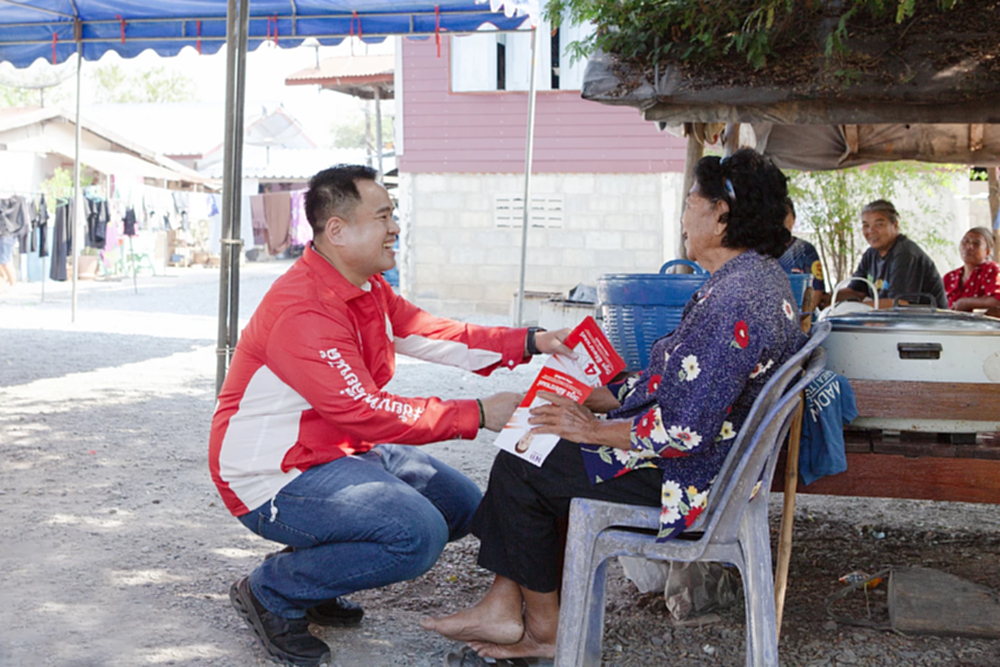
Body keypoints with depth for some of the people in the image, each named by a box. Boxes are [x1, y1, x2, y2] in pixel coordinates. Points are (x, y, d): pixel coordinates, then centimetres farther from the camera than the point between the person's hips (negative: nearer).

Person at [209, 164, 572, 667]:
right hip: (276, 477, -10)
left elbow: (431, 334, 8)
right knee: (418, 533, -27)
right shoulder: (303, 310, -26)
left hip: (343, 451, 10)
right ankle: (273, 592, -7)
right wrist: (477, 415, -25)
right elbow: (365, 411, -28)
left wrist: (530, 343, -2)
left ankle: (312, 570, 13)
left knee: (460, 503, 11)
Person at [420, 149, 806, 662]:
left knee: (519, 470, -2)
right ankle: (504, 606, 13)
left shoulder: (734, 301, -27)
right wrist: (588, 397, 10)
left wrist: (593, 429, -15)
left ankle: (544, 627, 15)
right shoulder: (759, 276, 9)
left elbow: (685, 430, -30)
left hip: (691, 478, -11)